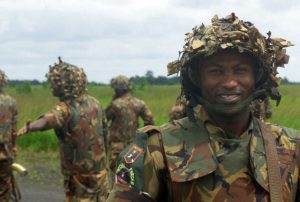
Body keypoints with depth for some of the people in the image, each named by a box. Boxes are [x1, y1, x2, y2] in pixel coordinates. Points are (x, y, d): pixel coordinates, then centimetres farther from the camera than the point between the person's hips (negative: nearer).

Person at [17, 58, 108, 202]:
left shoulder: (66, 108, -20)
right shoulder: (94, 103, 1)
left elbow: (47, 121, -41)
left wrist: (29, 127, -60)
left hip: (79, 176, -6)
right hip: (100, 171, 6)